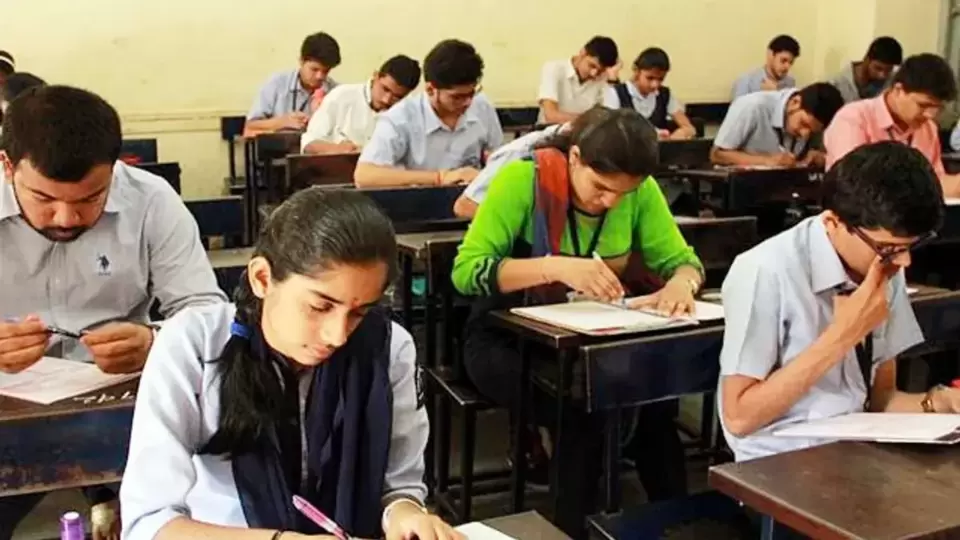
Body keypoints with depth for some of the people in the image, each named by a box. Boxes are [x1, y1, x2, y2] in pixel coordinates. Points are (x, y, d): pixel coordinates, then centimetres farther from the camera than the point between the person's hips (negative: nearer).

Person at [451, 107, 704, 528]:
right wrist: (557, 267, -37)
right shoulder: (522, 179, -18)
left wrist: (681, 283, -26)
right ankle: (573, 525, -3)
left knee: (656, 401, -24)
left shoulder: (640, 191, -6)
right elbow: (466, 270, -24)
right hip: (508, 337, -3)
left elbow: (680, 258, -1)